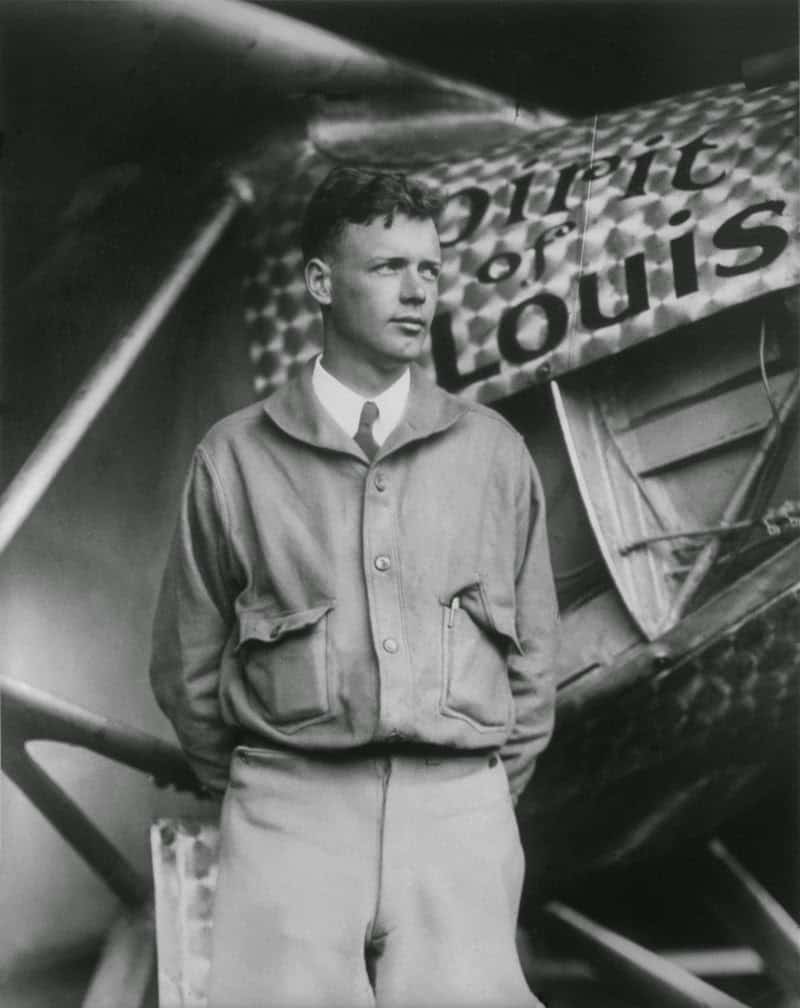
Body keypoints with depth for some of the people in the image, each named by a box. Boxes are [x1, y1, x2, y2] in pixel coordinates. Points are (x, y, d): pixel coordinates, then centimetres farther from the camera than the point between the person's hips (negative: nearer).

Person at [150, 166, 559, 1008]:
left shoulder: (493, 450, 9)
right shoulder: (235, 456, 4)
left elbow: (532, 650, 15)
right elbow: (187, 663, 11)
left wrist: (496, 787, 13)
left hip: (459, 805, 1)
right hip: (291, 807, -1)